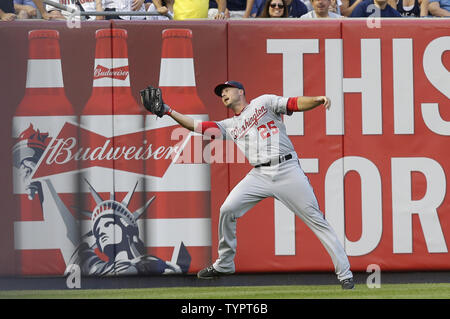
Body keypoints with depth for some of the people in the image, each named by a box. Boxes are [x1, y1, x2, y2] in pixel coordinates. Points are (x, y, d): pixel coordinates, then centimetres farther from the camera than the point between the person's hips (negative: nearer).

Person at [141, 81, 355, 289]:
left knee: (316, 219, -8)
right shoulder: (229, 126, 20)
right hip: (259, 175, 5)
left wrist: (318, 100, -20)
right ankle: (224, 265, 12)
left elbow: (295, 104, -2)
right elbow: (198, 127, 15)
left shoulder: (264, 102, 9)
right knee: (227, 210, -6)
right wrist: (168, 111, 10)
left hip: (287, 170, -5)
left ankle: (344, 273, -7)